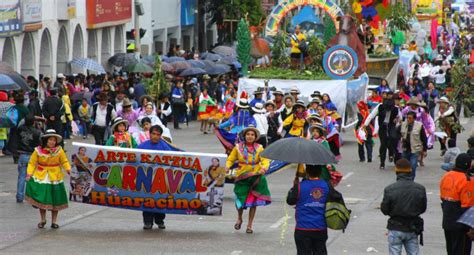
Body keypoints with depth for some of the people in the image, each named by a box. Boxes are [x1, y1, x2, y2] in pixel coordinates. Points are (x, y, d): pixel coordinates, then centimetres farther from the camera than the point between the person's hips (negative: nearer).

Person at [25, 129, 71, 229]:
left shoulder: (59, 150, -5)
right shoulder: (38, 150, -7)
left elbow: (64, 162, -1)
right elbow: (32, 163, -3)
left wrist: (68, 169, -19)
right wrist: (29, 173, -14)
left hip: (55, 178, 1)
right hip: (41, 178, -1)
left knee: (55, 200, 5)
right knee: (42, 200, 3)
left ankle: (54, 221, 18)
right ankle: (43, 220, 22)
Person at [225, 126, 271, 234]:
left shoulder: (259, 148, 1)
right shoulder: (238, 147, 1)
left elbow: (265, 160, -10)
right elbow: (231, 159, 5)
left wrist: (264, 168, -31)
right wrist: (228, 166, -16)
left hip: (256, 177, 1)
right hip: (242, 177, -1)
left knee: (253, 202, 5)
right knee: (241, 200, -6)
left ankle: (250, 225, 20)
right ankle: (239, 218, 26)